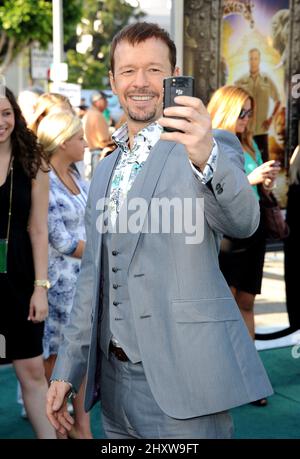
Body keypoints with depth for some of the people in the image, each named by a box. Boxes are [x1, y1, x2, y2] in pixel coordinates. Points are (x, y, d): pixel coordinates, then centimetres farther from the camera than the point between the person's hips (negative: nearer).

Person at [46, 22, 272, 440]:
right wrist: (66, 370, 13)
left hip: (181, 378, -6)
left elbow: (242, 222, -24)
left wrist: (206, 157, -42)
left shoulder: (212, 148, -4)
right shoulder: (105, 171, 14)